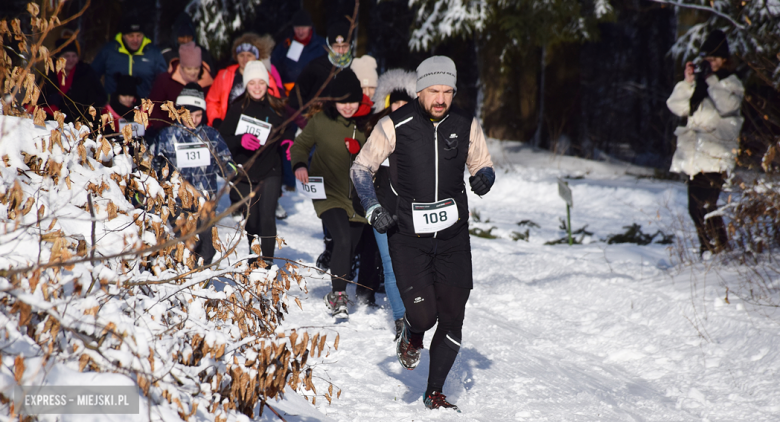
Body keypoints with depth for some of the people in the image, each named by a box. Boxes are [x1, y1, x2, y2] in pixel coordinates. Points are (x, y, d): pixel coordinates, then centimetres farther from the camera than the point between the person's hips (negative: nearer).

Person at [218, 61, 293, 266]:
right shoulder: (237, 108, 3)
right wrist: (241, 140, -20)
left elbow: (286, 135, 16)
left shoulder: (277, 109, 6)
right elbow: (223, 139, -1)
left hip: (270, 172, 0)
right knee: (249, 221, 5)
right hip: (243, 173, 0)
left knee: (267, 218, -13)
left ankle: (268, 261, -11)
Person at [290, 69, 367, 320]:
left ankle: (336, 295, 32)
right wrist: (299, 165, -11)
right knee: (342, 240, -23)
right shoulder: (321, 121, -4)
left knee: (351, 249, 11)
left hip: (357, 198, 3)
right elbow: (301, 145, 8)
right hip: (330, 194, -3)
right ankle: (338, 296, -13)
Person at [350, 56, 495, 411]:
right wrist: (373, 209, -12)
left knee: (452, 319, 2)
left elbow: (483, 165, 12)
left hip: (453, 236, 3)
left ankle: (435, 392, 20)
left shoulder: (466, 126, -1)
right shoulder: (395, 125, -9)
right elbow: (361, 168, 1)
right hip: (408, 235, -3)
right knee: (423, 316, -13)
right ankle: (411, 338, 26)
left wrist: (484, 178, -12)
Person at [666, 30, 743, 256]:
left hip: (716, 154, -6)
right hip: (696, 154, 6)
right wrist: (688, 82, -5)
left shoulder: (731, 83, 4)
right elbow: (676, 106, 7)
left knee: (705, 205, -17)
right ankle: (707, 250, 16)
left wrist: (711, 80, -14)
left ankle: (719, 251, -11)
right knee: (696, 207, 5)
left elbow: (728, 106, -16)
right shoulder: (698, 80, 17)